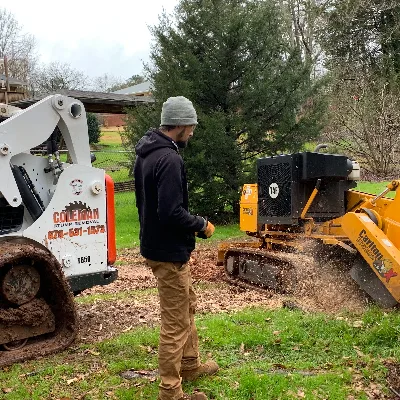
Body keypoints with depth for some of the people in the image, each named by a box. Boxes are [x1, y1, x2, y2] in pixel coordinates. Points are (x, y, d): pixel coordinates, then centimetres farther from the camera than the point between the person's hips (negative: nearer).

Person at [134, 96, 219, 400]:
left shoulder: (147, 152, 8)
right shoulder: (169, 159, -24)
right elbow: (172, 212, -30)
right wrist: (201, 225, -12)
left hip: (157, 244, 11)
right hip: (169, 251, -11)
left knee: (187, 306, 25)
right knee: (175, 323, 1)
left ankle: (190, 365, 41)